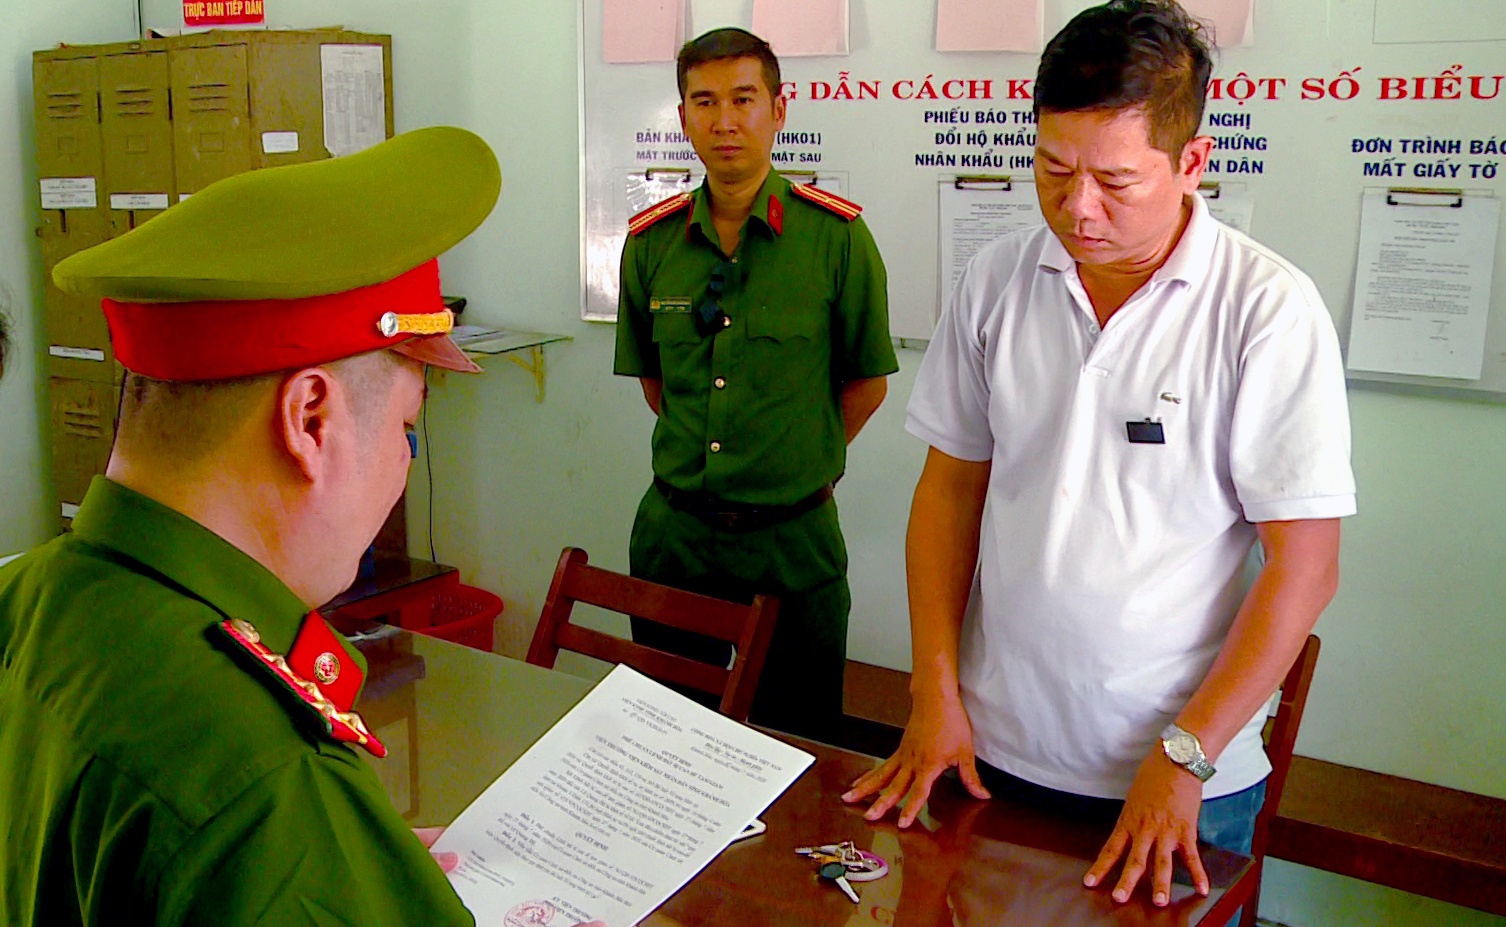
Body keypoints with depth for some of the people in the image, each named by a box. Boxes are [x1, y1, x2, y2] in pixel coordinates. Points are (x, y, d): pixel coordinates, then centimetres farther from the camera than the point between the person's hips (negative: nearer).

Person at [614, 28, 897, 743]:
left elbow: (866, 382, 0)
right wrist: (700, 452, 10)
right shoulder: (651, 240, 2)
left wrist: (799, 464, 2)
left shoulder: (837, 235, -9)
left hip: (792, 533, -3)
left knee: (798, 740, 11)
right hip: (673, 524, 3)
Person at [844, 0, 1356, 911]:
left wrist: (1183, 758, -13)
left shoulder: (1270, 308, -14)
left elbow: (1304, 568, -12)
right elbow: (951, 487, 4)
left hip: (1185, 777, -3)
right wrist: (935, 694, -1)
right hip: (994, 750, 3)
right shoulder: (998, 280, -3)